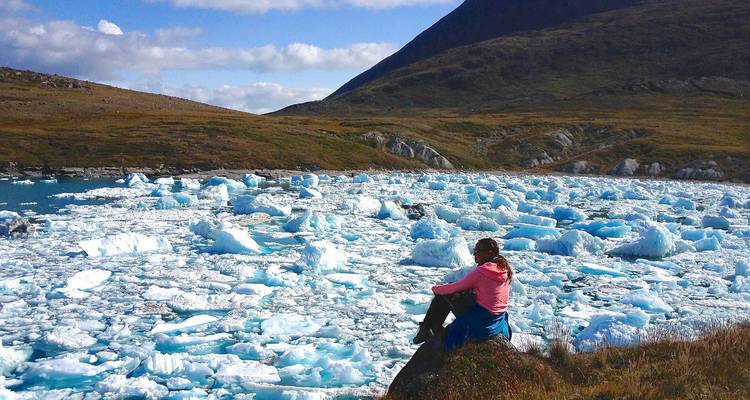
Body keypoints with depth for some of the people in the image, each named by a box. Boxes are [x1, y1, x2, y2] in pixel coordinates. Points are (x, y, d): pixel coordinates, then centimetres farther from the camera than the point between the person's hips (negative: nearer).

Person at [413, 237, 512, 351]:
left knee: (444, 294, 7)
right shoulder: (505, 270, 2)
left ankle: (426, 328, 20)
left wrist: (436, 288, 7)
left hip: (480, 319, -8)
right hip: (499, 320, 8)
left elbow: (455, 287, -10)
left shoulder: (481, 272, -19)